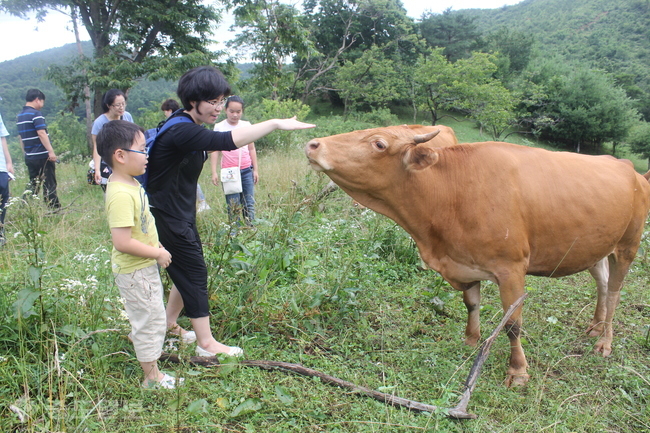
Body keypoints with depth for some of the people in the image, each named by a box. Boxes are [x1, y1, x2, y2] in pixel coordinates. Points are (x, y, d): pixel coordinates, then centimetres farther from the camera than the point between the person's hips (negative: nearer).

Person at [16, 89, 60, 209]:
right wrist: (51, 151, -21)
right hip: (42, 156, -8)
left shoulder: (19, 116, 15)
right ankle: (55, 209, 3)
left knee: (33, 185, 13)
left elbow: (20, 137, 19)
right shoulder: (35, 114, -11)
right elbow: (41, 133, -19)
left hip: (29, 157, 8)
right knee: (49, 185, -1)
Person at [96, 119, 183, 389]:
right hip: (135, 270, -10)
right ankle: (152, 376, 18)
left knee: (147, 313, 31)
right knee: (152, 318, 3)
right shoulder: (121, 195, -30)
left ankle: (138, 339, 57)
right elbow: (123, 242, -33)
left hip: (144, 265, 10)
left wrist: (156, 246, 9)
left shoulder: (130, 183, 2)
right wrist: (157, 253, -22)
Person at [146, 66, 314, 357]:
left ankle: (168, 326, 34)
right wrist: (275, 123, -41)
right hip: (169, 219, -10)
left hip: (182, 215, 10)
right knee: (195, 275, -2)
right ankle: (207, 344, 9)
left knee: (187, 272, 17)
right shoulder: (181, 131, -26)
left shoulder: (189, 128, 7)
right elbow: (226, 141, -41)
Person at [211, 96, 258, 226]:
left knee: (249, 205, 2)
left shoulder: (247, 125, 8)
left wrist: (255, 170, 14)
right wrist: (214, 172, -6)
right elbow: (215, 151, 1)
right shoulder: (219, 127, 0)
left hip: (247, 171, 3)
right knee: (233, 207, 0)